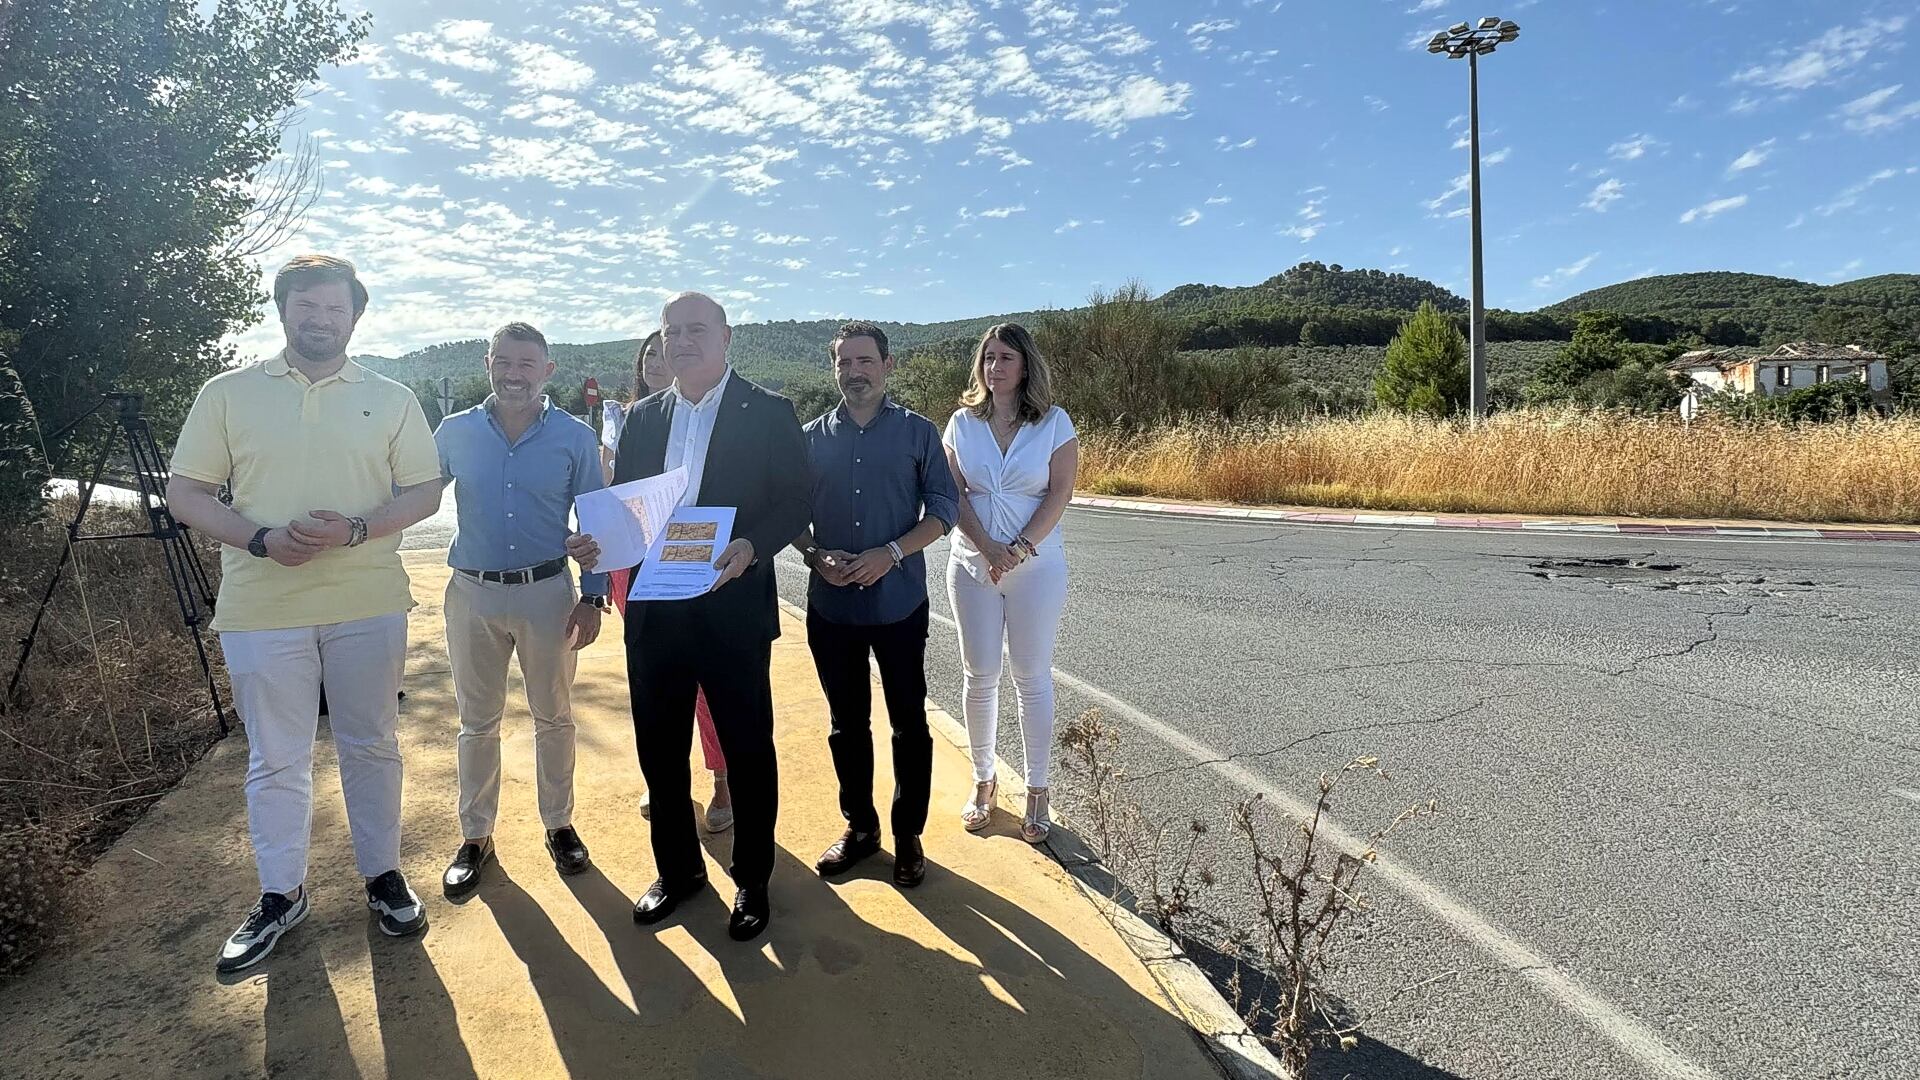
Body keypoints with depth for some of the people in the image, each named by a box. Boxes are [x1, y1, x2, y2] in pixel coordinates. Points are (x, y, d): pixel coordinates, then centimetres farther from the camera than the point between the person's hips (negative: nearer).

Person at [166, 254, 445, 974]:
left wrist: (357, 528, -15)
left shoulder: (392, 400, 6)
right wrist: (262, 539, -14)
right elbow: (185, 493, 3)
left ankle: (382, 874, 26)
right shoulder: (228, 393, 5)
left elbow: (424, 490, 2)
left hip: (368, 603, 0)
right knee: (275, 759, 10)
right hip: (262, 607, 0)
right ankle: (280, 895, 25)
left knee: (371, 746, 11)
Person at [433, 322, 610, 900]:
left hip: (547, 592, -1)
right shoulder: (454, 433, 0)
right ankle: (475, 836, 28)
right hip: (473, 594, 1)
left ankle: (559, 824, 29)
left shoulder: (575, 438, -4)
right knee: (477, 722, 13)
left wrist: (592, 597, -5)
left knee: (554, 717, 12)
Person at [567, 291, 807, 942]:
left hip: (734, 608, -4)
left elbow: (794, 503, -8)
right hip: (654, 611, 5)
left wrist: (750, 547, -24)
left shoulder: (769, 413, -3)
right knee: (659, 749, 15)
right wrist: (595, 541, -8)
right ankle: (677, 870, 35)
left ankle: (751, 881, 27)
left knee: (746, 750, 8)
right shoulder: (643, 418, 11)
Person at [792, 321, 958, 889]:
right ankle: (859, 826, 31)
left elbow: (943, 508, -4)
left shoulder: (918, 432, -1)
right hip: (831, 604, 3)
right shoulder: (812, 437, 6)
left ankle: (908, 833, 24)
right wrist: (816, 555, -11)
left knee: (909, 724, 7)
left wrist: (891, 554, -17)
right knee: (847, 724, 14)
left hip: (899, 602, -2)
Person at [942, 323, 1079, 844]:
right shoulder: (963, 422, 4)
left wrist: (1019, 549, -17)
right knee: (979, 676, 8)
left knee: (1032, 678, 5)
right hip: (972, 564, 2)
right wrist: (988, 548, -14)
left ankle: (1037, 790, 17)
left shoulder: (1054, 422, -2)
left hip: (1036, 564, -2)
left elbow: (1060, 494, -7)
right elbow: (954, 494, -1)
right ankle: (983, 778, 24)